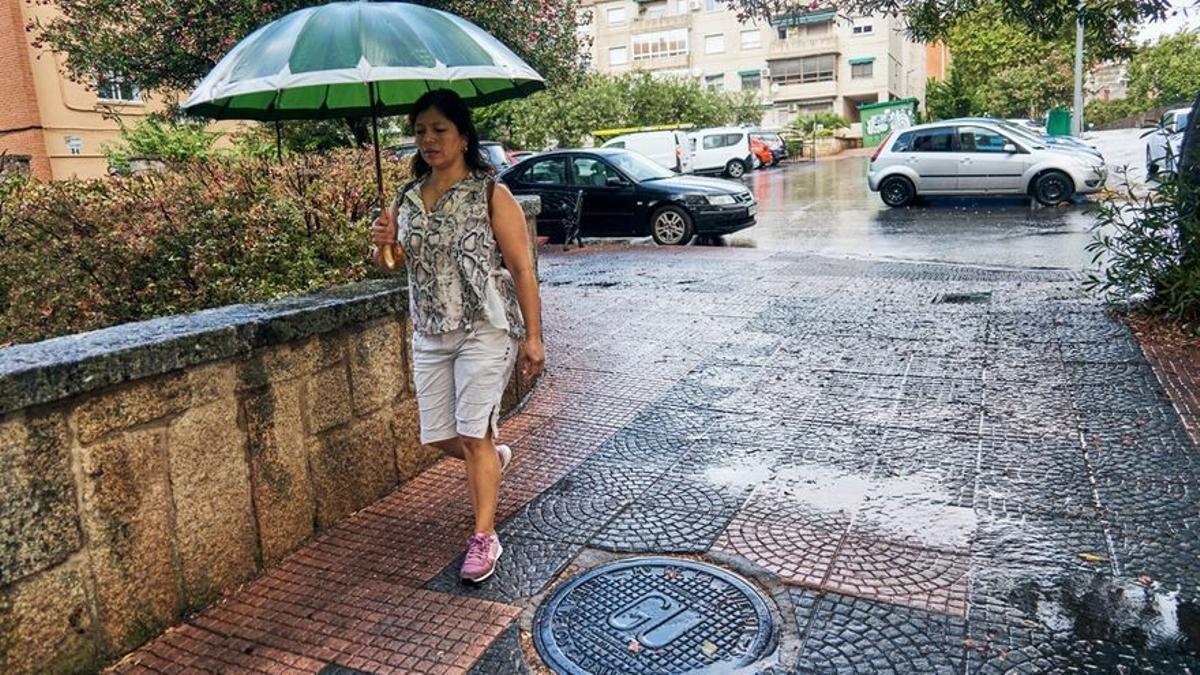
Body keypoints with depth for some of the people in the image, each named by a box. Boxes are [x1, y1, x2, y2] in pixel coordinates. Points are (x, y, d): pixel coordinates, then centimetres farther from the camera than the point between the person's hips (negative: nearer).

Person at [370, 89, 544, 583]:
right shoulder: (407, 199, 8)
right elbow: (389, 264, 18)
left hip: (485, 331, -5)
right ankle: (494, 459, 42)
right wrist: (382, 245, -6)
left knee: (474, 435, -6)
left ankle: (484, 538, 8)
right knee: (439, 437, 10)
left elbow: (522, 269, -8)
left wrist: (532, 337, -12)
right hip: (430, 334, 6)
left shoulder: (491, 196, -7)